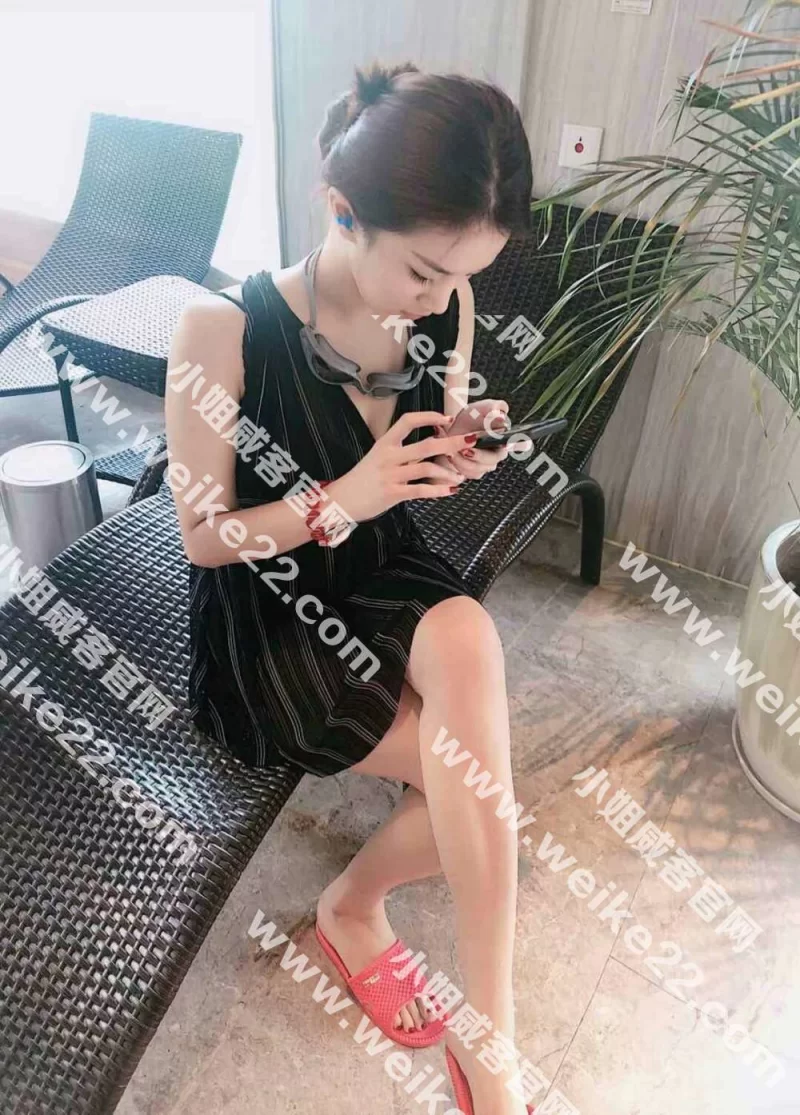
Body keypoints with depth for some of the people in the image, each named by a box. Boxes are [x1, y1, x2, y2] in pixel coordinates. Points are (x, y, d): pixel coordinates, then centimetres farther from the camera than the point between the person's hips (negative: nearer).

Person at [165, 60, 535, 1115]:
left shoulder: (447, 308, -5)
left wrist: (460, 450, -13)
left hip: (387, 575, 5)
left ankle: (353, 902, 2)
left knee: (469, 642, -28)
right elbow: (205, 536, -11)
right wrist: (343, 499, -26)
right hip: (264, 611, -4)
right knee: (482, 761, -19)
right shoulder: (224, 329, -19)